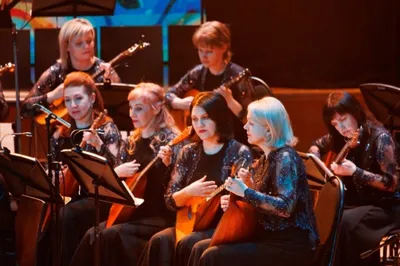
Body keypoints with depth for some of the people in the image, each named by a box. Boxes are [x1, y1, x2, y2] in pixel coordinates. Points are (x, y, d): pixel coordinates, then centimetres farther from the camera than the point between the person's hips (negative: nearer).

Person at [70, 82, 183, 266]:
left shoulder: (170, 140, -8)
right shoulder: (134, 141, 12)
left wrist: (165, 165, -32)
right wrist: (118, 171, -6)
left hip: (160, 216, -7)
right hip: (134, 212, 7)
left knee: (111, 236, -26)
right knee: (92, 235, -14)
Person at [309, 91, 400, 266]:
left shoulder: (380, 138, -18)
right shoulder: (340, 138, 1)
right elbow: (317, 145, 24)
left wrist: (355, 172, -28)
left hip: (384, 207, -6)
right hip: (356, 202, 6)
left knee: (343, 222, -31)